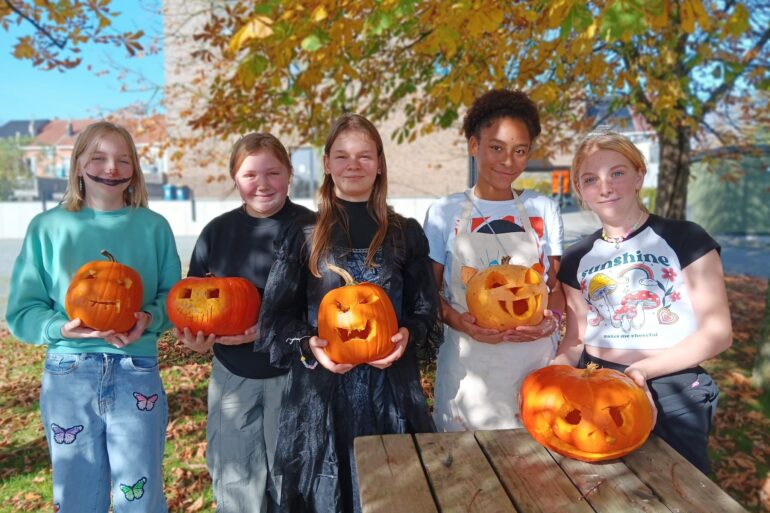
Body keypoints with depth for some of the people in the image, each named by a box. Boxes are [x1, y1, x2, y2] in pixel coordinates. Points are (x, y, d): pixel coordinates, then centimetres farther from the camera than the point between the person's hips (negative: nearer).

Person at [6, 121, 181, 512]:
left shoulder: (153, 226, 3)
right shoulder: (48, 226, 2)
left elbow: (173, 296, 5)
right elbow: (22, 312, 2)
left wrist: (149, 318, -16)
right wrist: (62, 328, -17)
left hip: (136, 374, 0)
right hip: (68, 377, 1)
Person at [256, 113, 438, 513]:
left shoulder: (406, 233, 5)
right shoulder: (305, 233, 2)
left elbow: (424, 307, 8)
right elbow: (277, 314, 3)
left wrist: (407, 335, -12)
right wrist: (308, 344, -15)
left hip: (390, 386, 1)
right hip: (320, 387, 0)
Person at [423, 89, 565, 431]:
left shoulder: (544, 210, 6)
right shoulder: (444, 213, 2)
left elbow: (558, 284, 10)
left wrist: (552, 317, -10)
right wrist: (458, 321, -16)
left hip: (537, 360, 2)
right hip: (468, 366, -1)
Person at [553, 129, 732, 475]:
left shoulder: (685, 239, -7)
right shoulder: (577, 260, 5)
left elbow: (718, 332, -10)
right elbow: (576, 341, 7)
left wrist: (644, 368, -22)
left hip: (671, 395, -3)